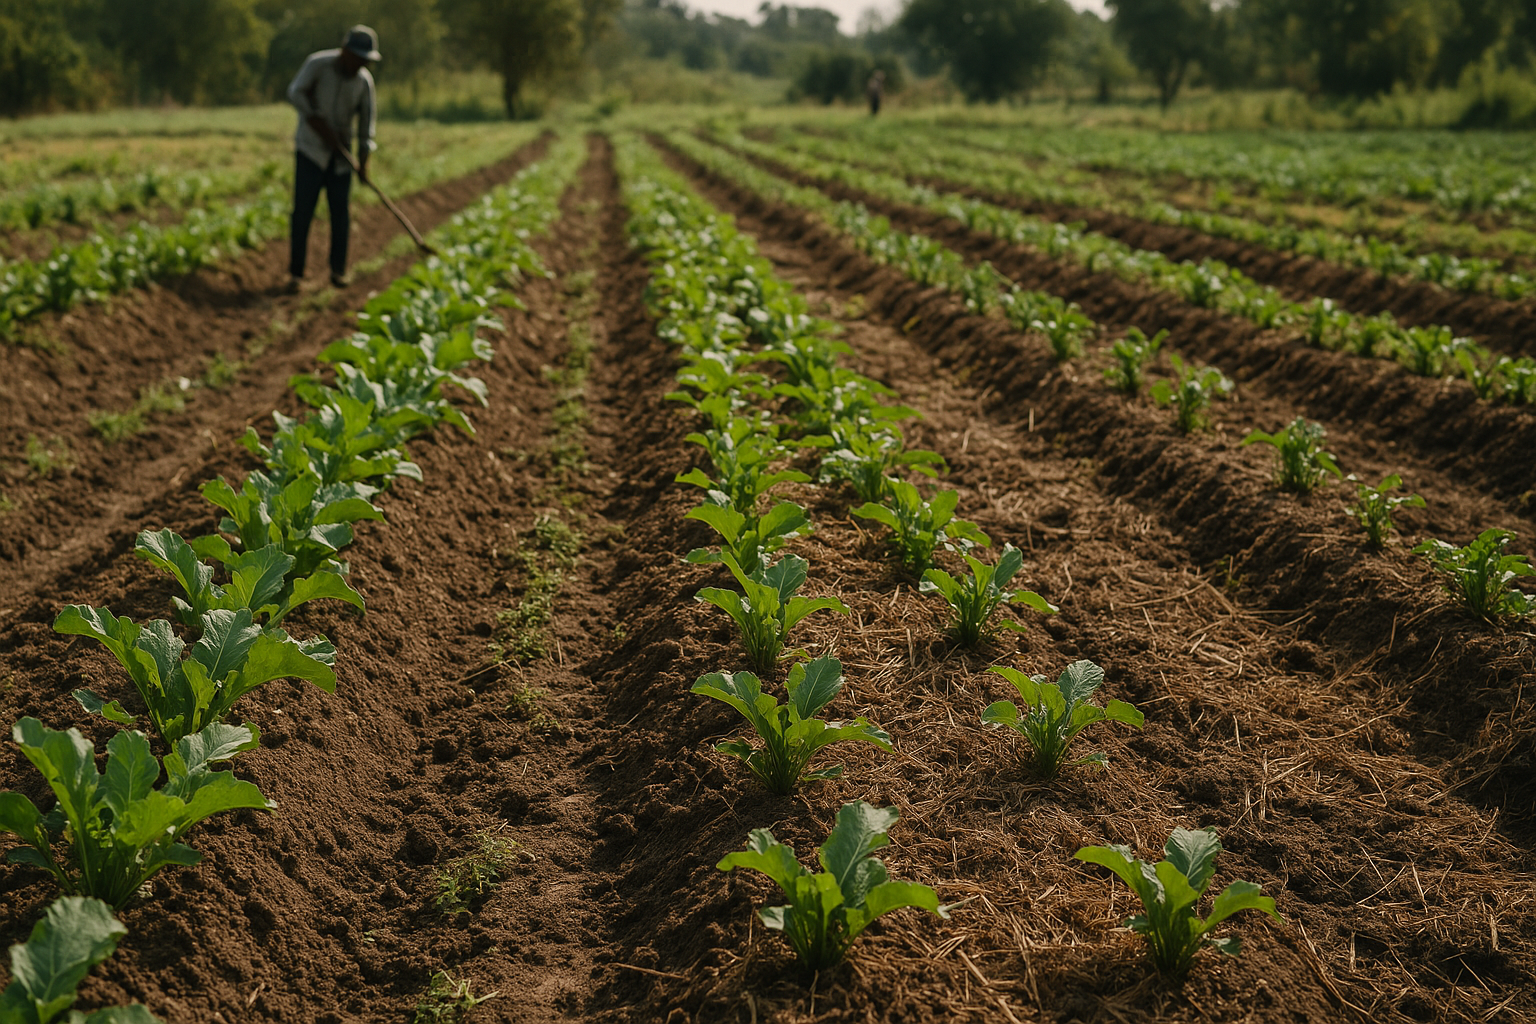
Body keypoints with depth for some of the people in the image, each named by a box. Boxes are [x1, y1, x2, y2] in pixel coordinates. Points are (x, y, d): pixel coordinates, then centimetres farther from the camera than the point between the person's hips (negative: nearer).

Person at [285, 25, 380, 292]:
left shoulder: (364, 81, -2)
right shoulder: (318, 64, -12)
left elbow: (366, 121, 2)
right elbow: (295, 93, -23)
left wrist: (363, 161, -4)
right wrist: (320, 125, -25)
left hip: (340, 155, 3)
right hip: (310, 150, -3)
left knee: (340, 212, 1)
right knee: (303, 211, -6)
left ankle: (338, 270, 13)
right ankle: (296, 273, -1)